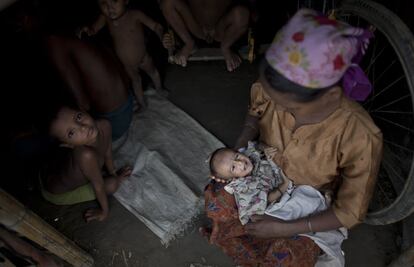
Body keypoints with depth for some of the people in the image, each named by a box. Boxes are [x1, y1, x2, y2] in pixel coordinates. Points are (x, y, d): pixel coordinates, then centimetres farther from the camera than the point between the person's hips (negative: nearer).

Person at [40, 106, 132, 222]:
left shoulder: (104, 125, -28)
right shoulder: (86, 156, -45)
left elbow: (107, 152, -7)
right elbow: (99, 186, -28)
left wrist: (114, 174, 9)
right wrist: (104, 211, -12)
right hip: (57, 194, -7)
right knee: (112, 184, -11)